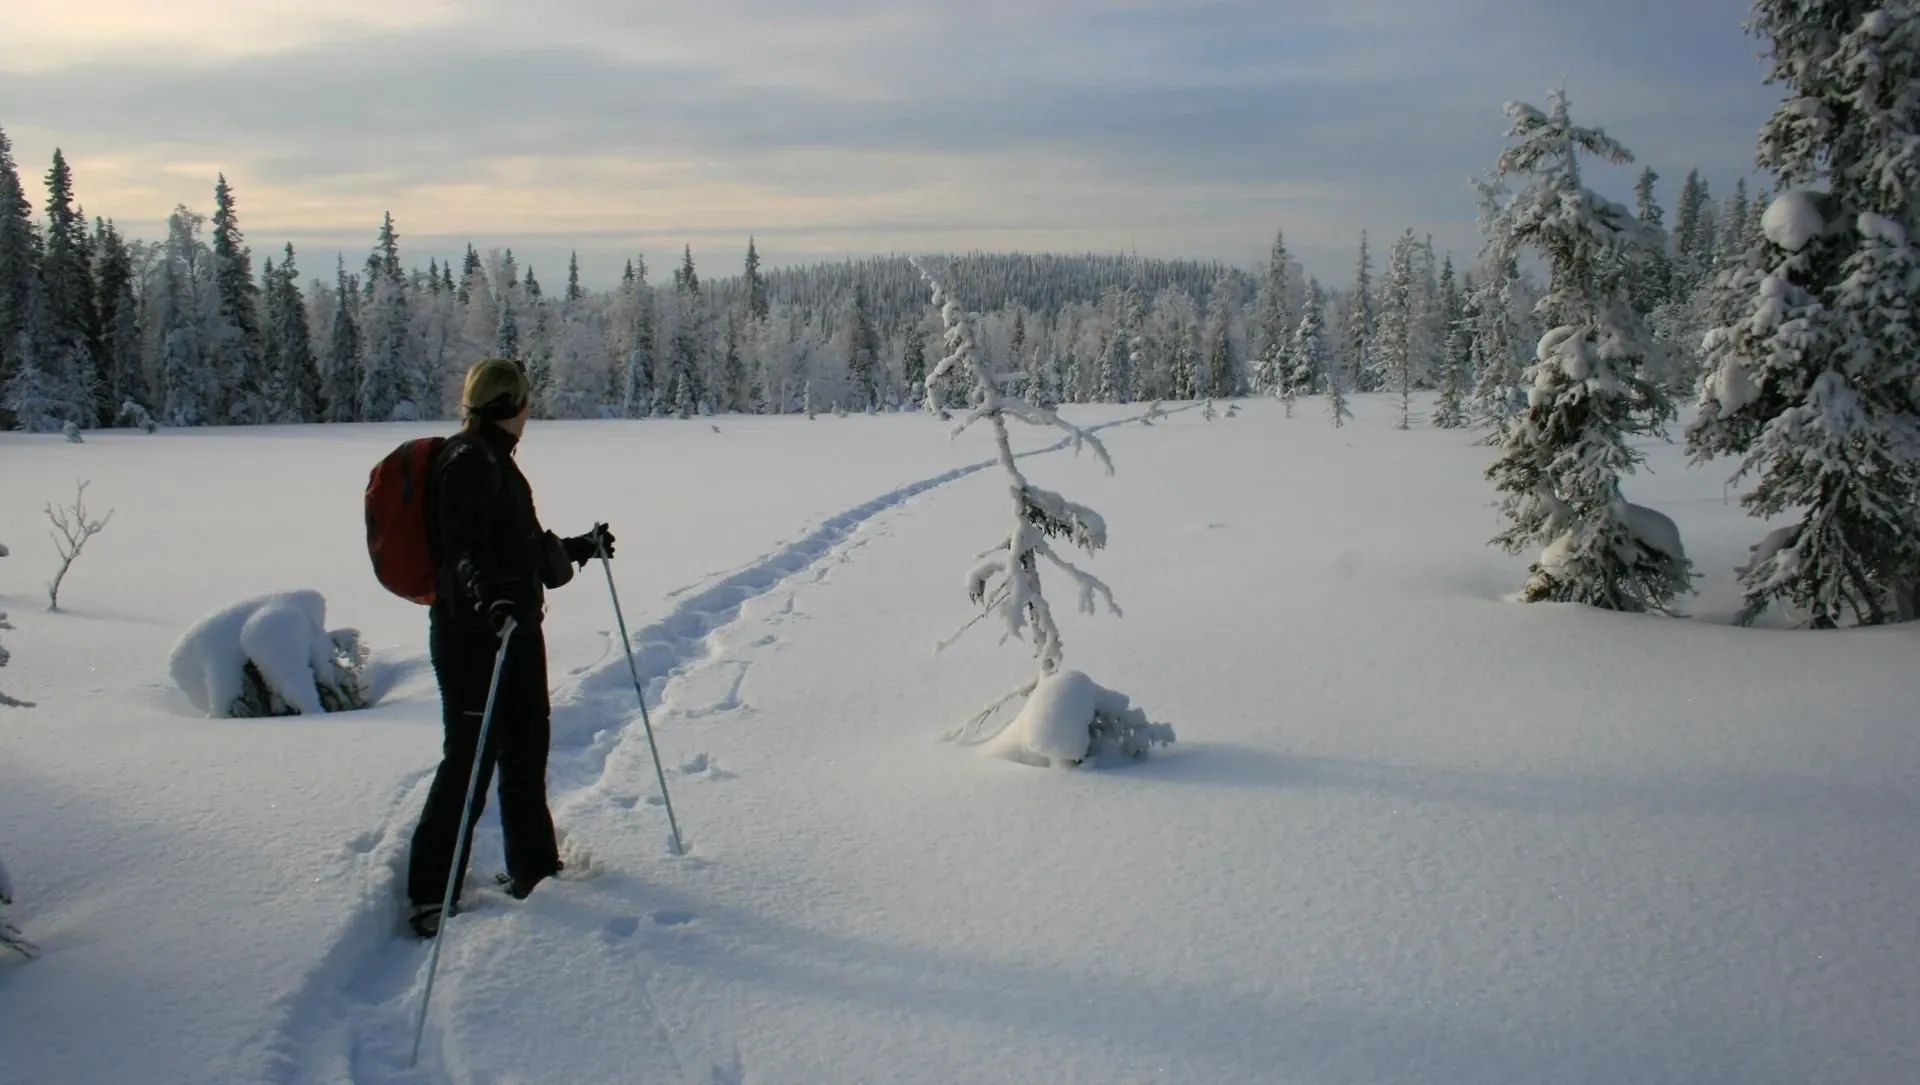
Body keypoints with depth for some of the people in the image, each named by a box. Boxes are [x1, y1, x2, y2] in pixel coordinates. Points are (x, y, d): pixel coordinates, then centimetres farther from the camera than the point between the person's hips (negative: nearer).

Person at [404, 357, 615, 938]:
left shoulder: (496, 461, 17)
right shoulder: (467, 463, -14)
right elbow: (464, 550, -26)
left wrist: (578, 548, 39)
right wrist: (488, 594, -43)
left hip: (516, 626, 10)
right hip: (473, 632, -10)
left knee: (527, 745, 18)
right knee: (471, 758, -6)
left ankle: (534, 867, 33)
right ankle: (429, 893, 3)